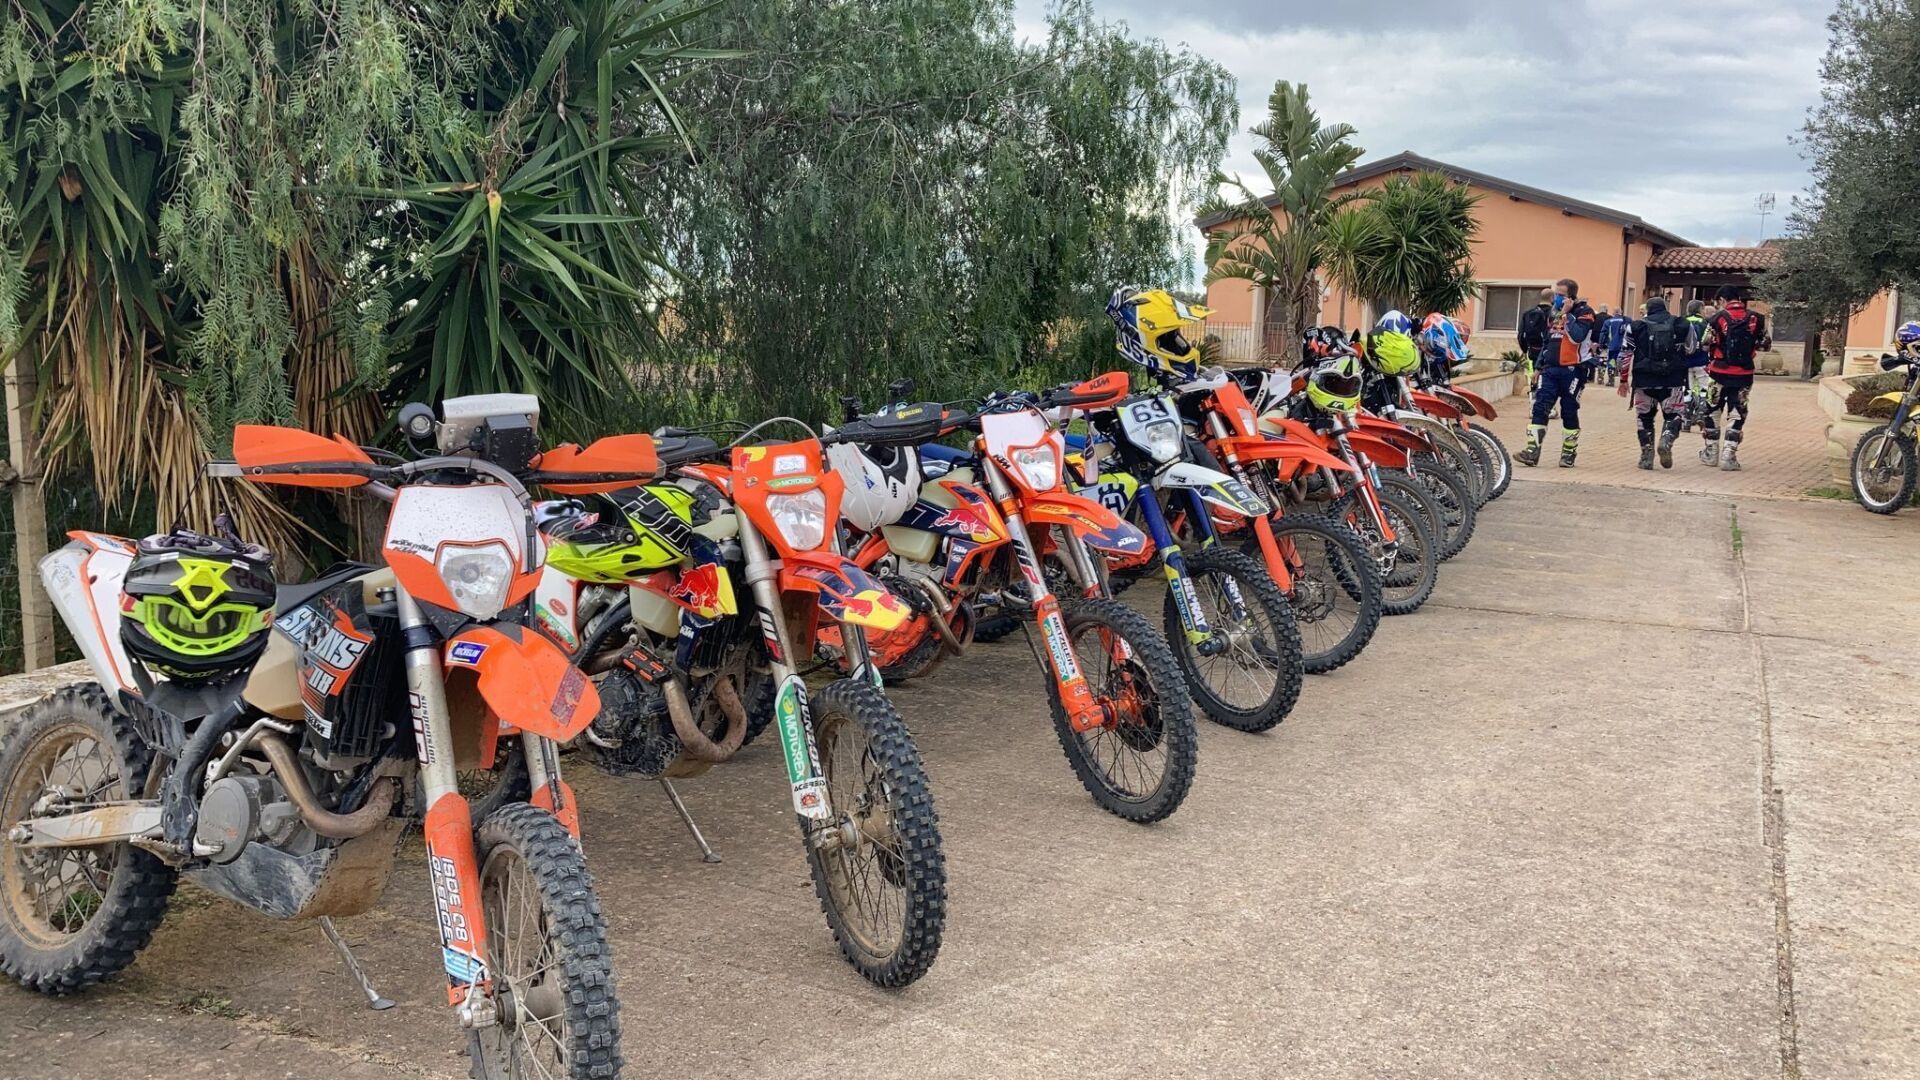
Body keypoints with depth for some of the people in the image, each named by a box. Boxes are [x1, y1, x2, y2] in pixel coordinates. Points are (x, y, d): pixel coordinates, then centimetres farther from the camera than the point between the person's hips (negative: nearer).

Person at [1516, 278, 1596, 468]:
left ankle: (1569, 453, 15)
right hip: (1551, 369, 6)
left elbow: (1577, 336, -23)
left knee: (1569, 412, 3)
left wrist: (1567, 314, -19)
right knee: (1540, 409, -6)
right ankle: (1532, 451, -10)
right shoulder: (1555, 312, 16)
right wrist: (1538, 365, 21)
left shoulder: (1584, 313, -6)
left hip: (1572, 370, -6)